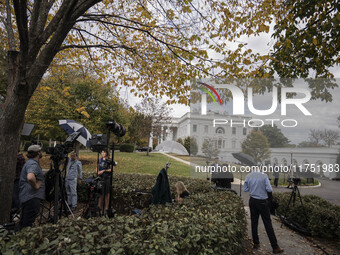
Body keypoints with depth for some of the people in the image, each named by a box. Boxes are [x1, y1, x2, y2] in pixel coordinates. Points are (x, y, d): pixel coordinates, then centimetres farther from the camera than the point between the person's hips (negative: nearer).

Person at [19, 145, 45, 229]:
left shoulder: (30, 162, 16)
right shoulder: (33, 164, -18)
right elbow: (30, 178, -37)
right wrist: (36, 185, -21)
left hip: (26, 197, 11)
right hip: (32, 197, -11)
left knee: (24, 222, 19)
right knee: (28, 224, -5)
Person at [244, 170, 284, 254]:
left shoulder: (248, 176, -1)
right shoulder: (264, 176, -13)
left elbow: (245, 189, 6)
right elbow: (269, 189, -13)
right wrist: (263, 187, 5)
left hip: (252, 201, 4)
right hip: (262, 202, -3)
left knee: (254, 222, 12)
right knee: (267, 223, 3)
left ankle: (256, 243, 22)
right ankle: (275, 247, 11)